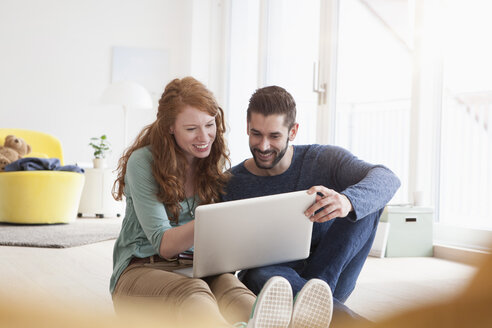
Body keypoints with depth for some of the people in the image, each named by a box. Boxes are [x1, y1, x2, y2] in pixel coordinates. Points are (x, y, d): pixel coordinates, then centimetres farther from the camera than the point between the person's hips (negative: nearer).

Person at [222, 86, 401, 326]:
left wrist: (347, 201, -45)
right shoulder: (229, 185, 1)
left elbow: (387, 179, -21)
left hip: (330, 271, 1)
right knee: (261, 275, -38)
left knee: (365, 197, -18)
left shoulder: (324, 160, -3)